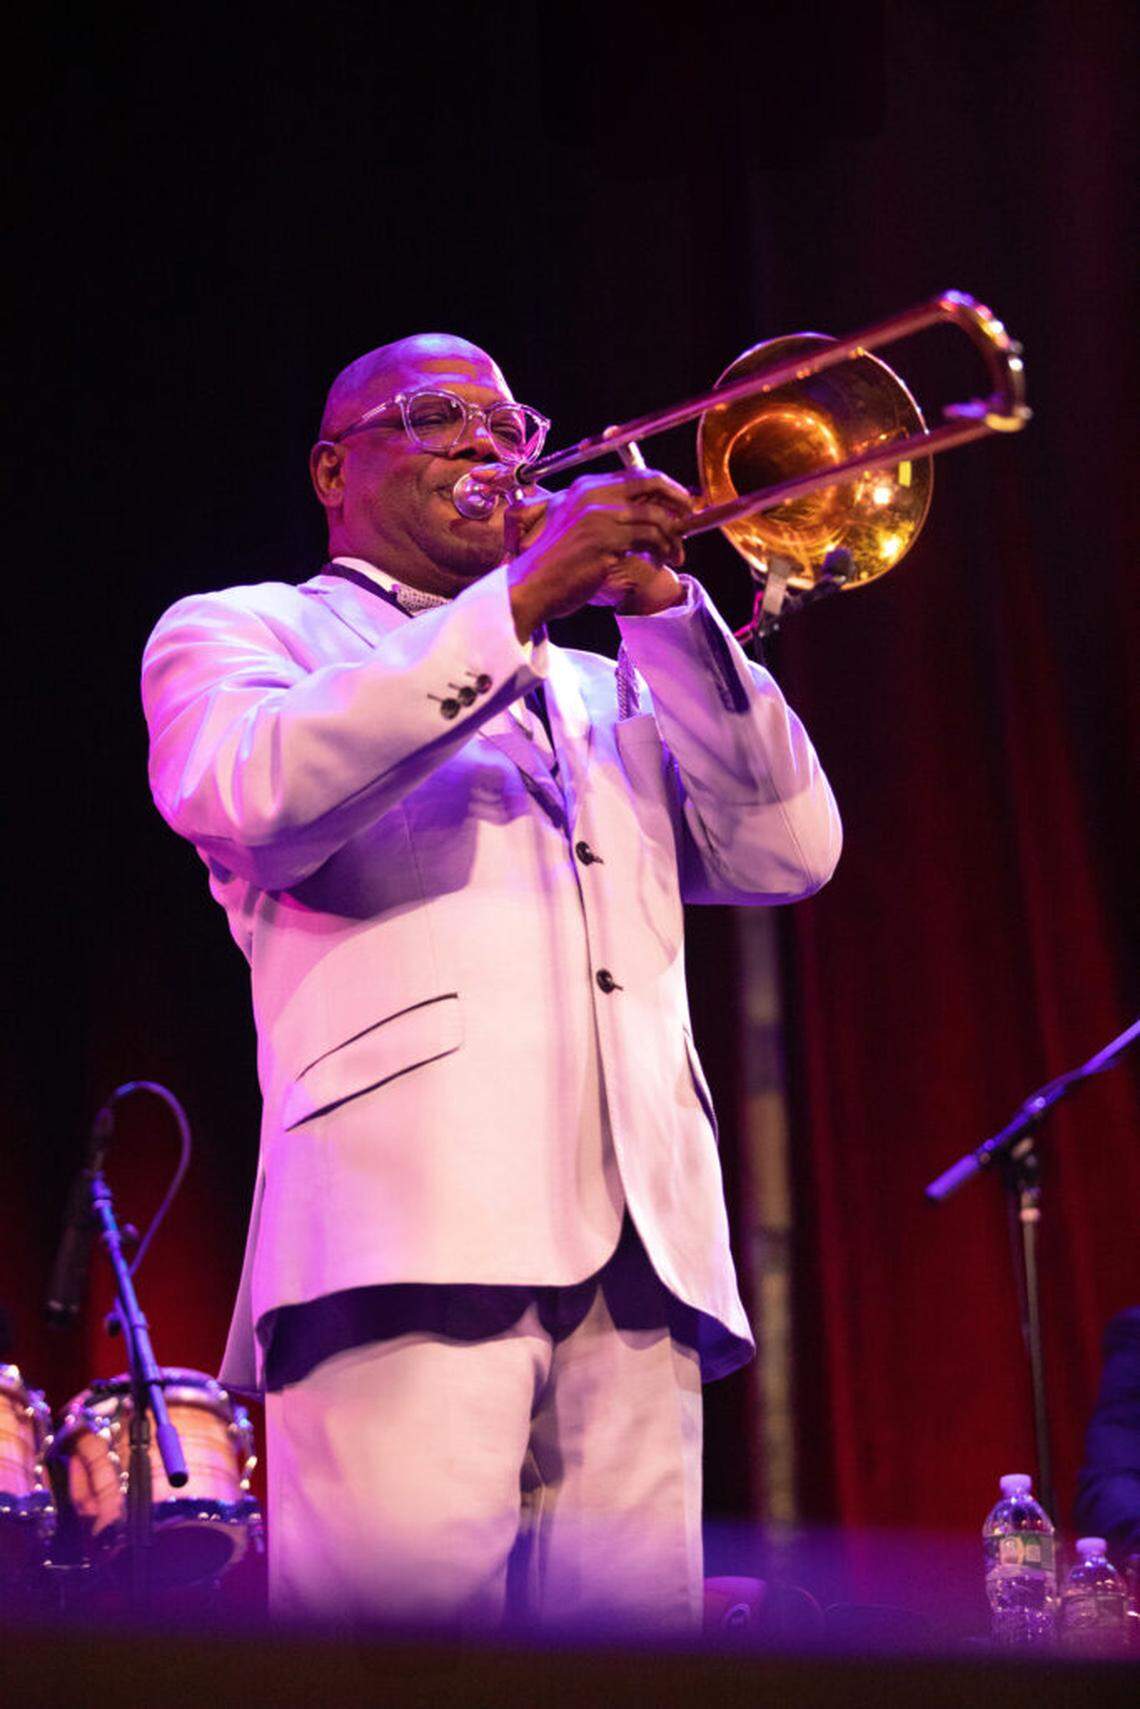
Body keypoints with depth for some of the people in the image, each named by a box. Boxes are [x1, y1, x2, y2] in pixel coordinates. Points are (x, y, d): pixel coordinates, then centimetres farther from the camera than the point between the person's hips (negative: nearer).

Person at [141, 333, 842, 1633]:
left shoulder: (599, 691, 31)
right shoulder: (240, 633, 16)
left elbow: (789, 851, 17)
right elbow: (246, 793, -8)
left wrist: (664, 607, 9)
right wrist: (516, 600, -10)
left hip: (643, 1253, 5)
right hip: (413, 1229, -5)